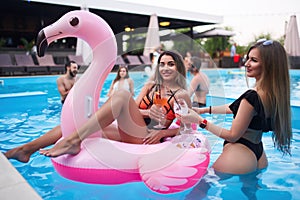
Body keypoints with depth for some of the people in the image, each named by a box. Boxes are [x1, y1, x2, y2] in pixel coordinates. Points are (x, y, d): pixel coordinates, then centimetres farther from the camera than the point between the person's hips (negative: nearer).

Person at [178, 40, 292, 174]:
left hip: (240, 155, -9)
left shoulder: (252, 97, -25)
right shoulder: (273, 93, 3)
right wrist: (205, 110, 17)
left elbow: (232, 136, -16)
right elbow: (235, 108, 15)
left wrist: (199, 120, -13)